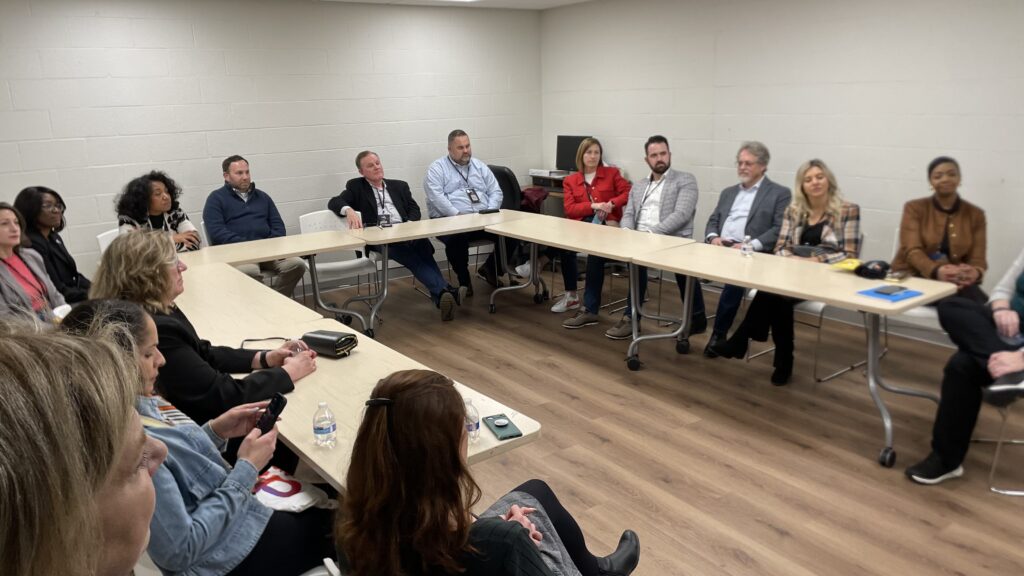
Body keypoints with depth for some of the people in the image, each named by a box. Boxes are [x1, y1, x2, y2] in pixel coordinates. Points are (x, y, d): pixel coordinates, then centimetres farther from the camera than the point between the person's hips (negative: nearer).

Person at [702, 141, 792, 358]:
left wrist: (750, 245, -19)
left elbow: (780, 230, -5)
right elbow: (713, 221, 20)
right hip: (719, 249, 5)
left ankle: (719, 332, -19)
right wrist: (713, 237, -4)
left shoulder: (780, 193, 6)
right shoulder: (728, 192, 25)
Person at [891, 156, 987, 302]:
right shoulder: (914, 208, 3)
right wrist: (937, 271, -32)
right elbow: (912, 251, -10)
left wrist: (975, 273, -25)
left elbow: (977, 258, 2)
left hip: (956, 282, 2)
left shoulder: (975, 214, 11)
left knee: (980, 302, -31)